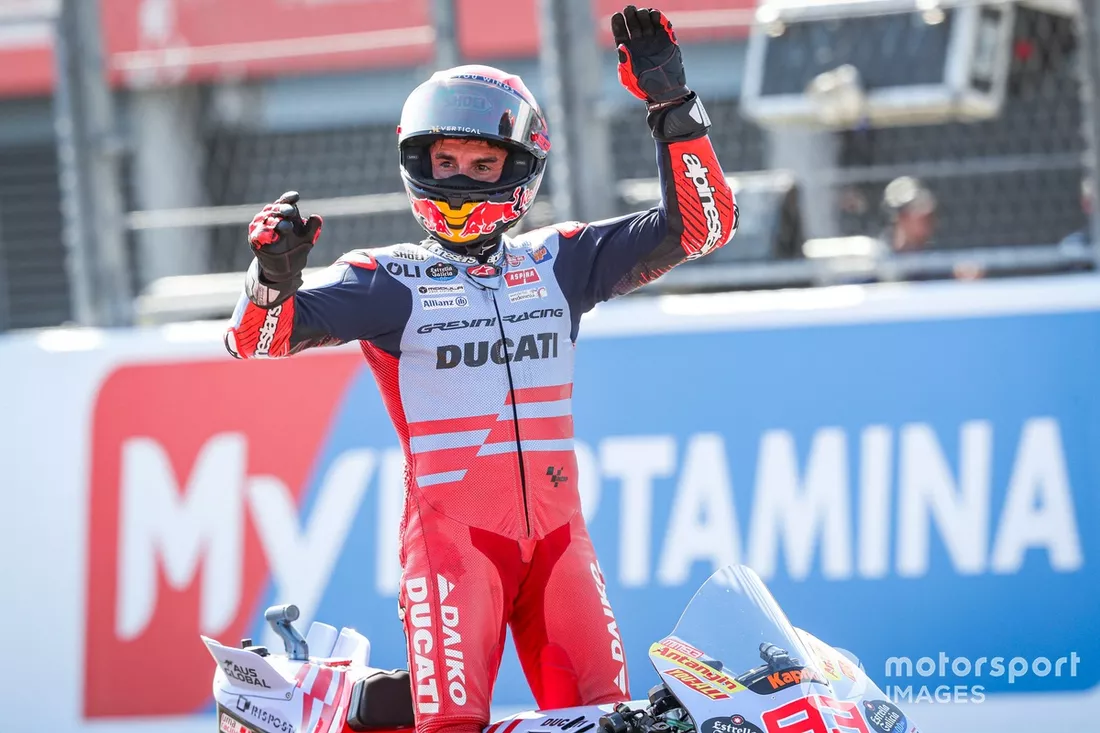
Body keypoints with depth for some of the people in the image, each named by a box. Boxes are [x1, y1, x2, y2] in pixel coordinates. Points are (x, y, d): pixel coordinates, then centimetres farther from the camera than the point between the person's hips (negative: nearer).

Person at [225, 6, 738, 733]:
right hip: (451, 530, -3)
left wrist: (672, 106, 0)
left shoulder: (558, 263, 14)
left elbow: (702, 224, 11)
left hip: (558, 530, 3)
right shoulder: (390, 279, 6)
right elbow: (258, 338, -2)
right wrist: (274, 275, -24)